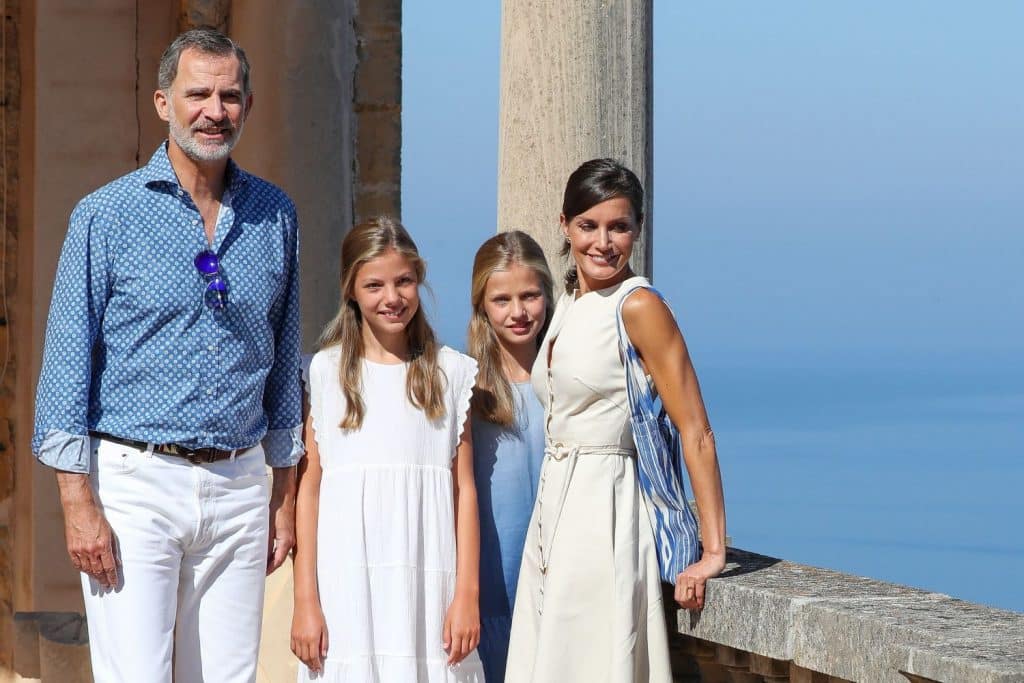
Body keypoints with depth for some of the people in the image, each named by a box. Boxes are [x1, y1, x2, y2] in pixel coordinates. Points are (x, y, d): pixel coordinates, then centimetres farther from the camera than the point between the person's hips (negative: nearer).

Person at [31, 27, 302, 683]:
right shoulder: (107, 215, -2)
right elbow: (67, 360, -4)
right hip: (136, 480, -4)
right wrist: (78, 501, -10)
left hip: (239, 484, 4)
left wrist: (286, 492, 14)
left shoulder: (274, 215, 9)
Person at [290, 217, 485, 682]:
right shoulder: (328, 371, 6)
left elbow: (464, 487, 6)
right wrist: (305, 600, -3)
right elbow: (309, 486, 3)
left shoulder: (450, 373, 8)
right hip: (346, 585, 0)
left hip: (427, 586, 1)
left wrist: (467, 592, -2)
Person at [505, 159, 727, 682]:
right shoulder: (570, 304, 13)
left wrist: (713, 548, -17)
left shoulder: (638, 307, -11)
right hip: (552, 510, 8)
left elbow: (696, 432, -14)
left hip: (601, 513, -8)